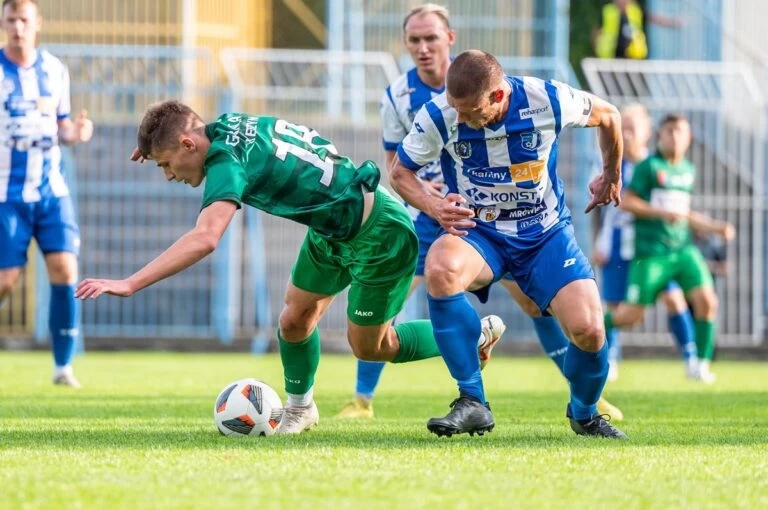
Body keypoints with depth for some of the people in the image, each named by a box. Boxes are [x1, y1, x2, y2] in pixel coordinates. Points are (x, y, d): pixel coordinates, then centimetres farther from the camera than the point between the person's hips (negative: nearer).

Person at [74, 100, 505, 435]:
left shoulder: (228, 163, -30)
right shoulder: (228, 123, -5)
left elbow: (204, 239, -46)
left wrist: (129, 284, -49)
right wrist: (160, 140, 11)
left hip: (378, 233, -9)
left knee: (369, 347, 6)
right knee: (295, 321, 6)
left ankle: (473, 338, 22)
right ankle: (300, 408, 25)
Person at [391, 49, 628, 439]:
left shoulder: (548, 101, -19)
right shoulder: (438, 116, -19)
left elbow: (607, 116, 3)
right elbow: (401, 171, -1)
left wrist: (611, 176, 19)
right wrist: (434, 206, -22)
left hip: (546, 234, 0)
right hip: (478, 232, 0)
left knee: (588, 330, -19)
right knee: (440, 269, -36)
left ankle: (584, 413, 18)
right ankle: (472, 403, -24)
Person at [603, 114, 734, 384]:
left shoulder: (688, 170, 14)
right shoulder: (649, 167, -6)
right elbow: (627, 202, -10)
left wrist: (716, 227, 16)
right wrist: (663, 213, -19)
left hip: (684, 249, 5)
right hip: (650, 253, -5)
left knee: (706, 300, -13)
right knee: (631, 315, -5)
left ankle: (702, 364, -2)